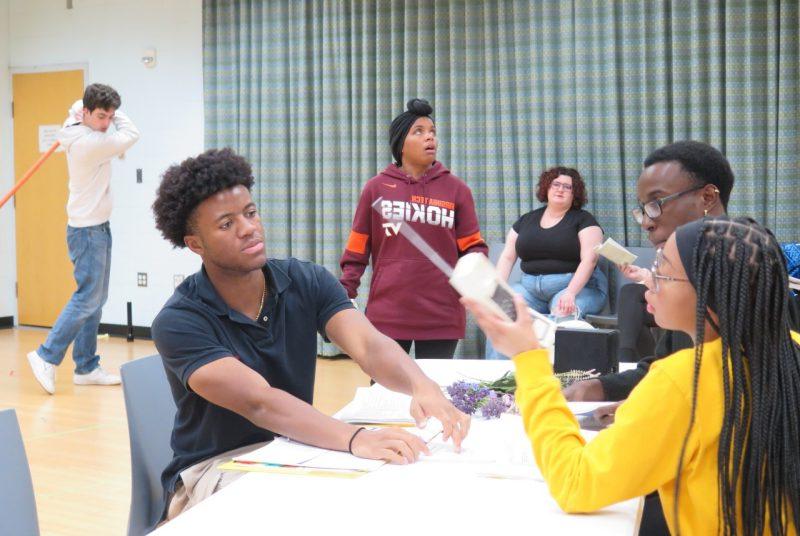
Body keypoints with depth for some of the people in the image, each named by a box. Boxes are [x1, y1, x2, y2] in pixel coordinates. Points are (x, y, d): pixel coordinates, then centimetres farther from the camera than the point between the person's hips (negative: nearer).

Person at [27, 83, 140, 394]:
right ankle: (47, 357, -4)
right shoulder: (90, 142, -20)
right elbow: (131, 135, -10)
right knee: (87, 298, -9)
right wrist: (111, 114, 2)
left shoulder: (79, 133, 7)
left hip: (96, 228, 10)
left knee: (95, 299, 10)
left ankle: (86, 368, 13)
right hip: (88, 231, -10)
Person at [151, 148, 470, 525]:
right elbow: (259, 402, -29)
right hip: (214, 469, -4)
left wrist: (423, 387, -41)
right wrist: (355, 439, -45)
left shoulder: (307, 282, -3)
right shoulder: (178, 322, -16)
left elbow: (370, 347, -19)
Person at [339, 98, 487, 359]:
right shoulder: (376, 187, 6)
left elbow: (472, 246, 8)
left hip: (442, 315, 1)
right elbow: (357, 249, 8)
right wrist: (344, 294, 0)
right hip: (387, 313, 0)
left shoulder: (456, 189, 7)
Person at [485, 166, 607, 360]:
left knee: (562, 317, -36)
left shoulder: (583, 220, 4)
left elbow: (589, 259, -8)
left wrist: (570, 293, -23)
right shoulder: (526, 220, 17)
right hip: (530, 286, 4)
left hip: (577, 286, -3)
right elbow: (507, 257, 15)